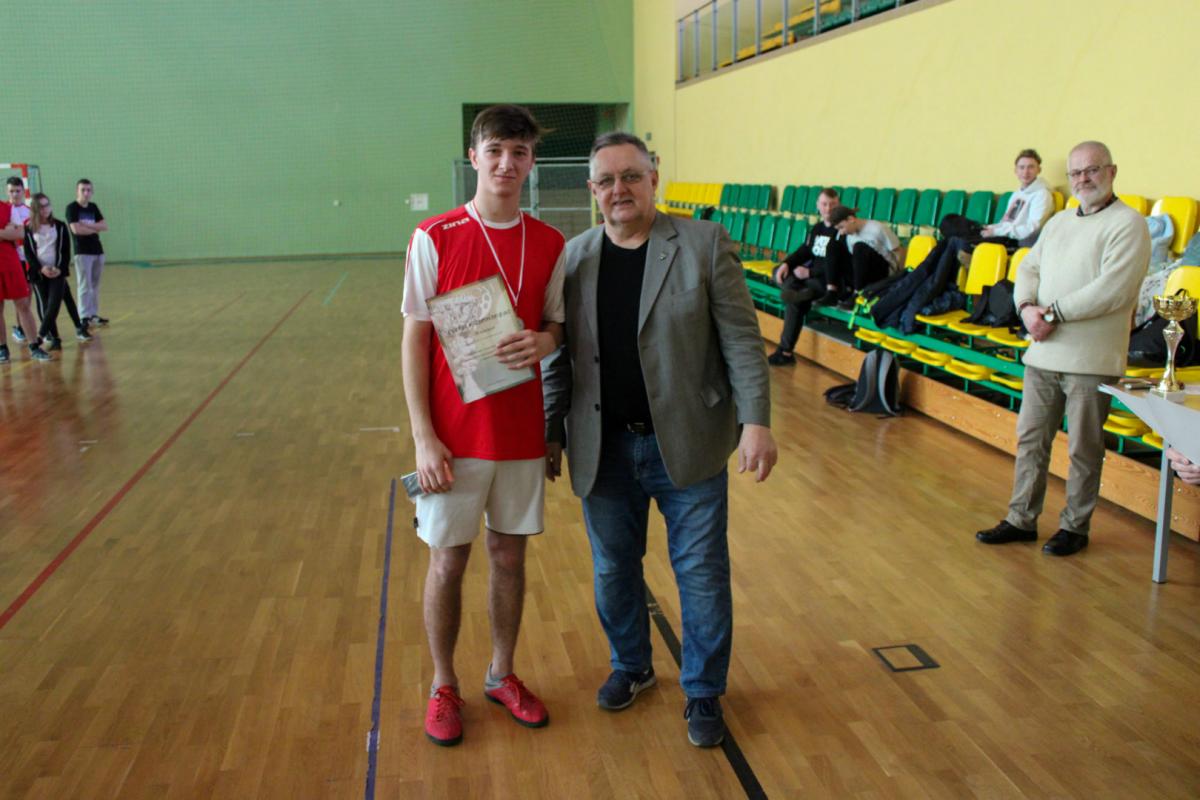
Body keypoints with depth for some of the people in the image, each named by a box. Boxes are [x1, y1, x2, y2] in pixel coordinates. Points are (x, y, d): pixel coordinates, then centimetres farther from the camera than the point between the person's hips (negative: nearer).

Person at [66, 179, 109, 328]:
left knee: (95, 285, 10)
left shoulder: (93, 207, 12)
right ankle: (84, 317, -6)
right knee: (85, 286, -7)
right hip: (82, 252, -6)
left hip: (98, 250, 6)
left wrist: (86, 225, -11)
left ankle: (94, 315, 16)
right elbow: (76, 229, -18)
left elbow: (105, 226, 3)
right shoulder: (72, 207, -6)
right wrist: (96, 228, -5)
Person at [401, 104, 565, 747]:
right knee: (448, 562, 8)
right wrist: (423, 437, -12)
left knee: (510, 555, 14)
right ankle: (444, 687, 28)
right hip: (454, 435, -3)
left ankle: (503, 675, 33)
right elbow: (415, 339, -7)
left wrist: (542, 341, -14)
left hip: (521, 431, 3)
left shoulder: (548, 244, 1)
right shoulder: (434, 237, -8)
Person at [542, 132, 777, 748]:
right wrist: (551, 432, 10)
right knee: (613, 570, 16)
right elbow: (559, 355, 9)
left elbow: (741, 339, -6)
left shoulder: (704, 243, -4)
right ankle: (630, 666, 40)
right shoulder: (574, 257, 4)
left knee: (702, 574, 7)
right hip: (604, 449, 3)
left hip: (687, 444, -2)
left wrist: (756, 420, -14)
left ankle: (704, 691, 27)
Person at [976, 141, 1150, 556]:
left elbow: (1112, 290, -18)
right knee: (1030, 439, 11)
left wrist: (1054, 313, -16)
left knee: (1084, 449, 5)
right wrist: (1027, 307, -8)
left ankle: (1075, 527, 18)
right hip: (1043, 353, 7)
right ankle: (1021, 519, 21)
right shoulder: (1059, 222, 16)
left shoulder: (1128, 223, -7)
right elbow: (1028, 268, 13)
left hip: (1090, 360, -6)